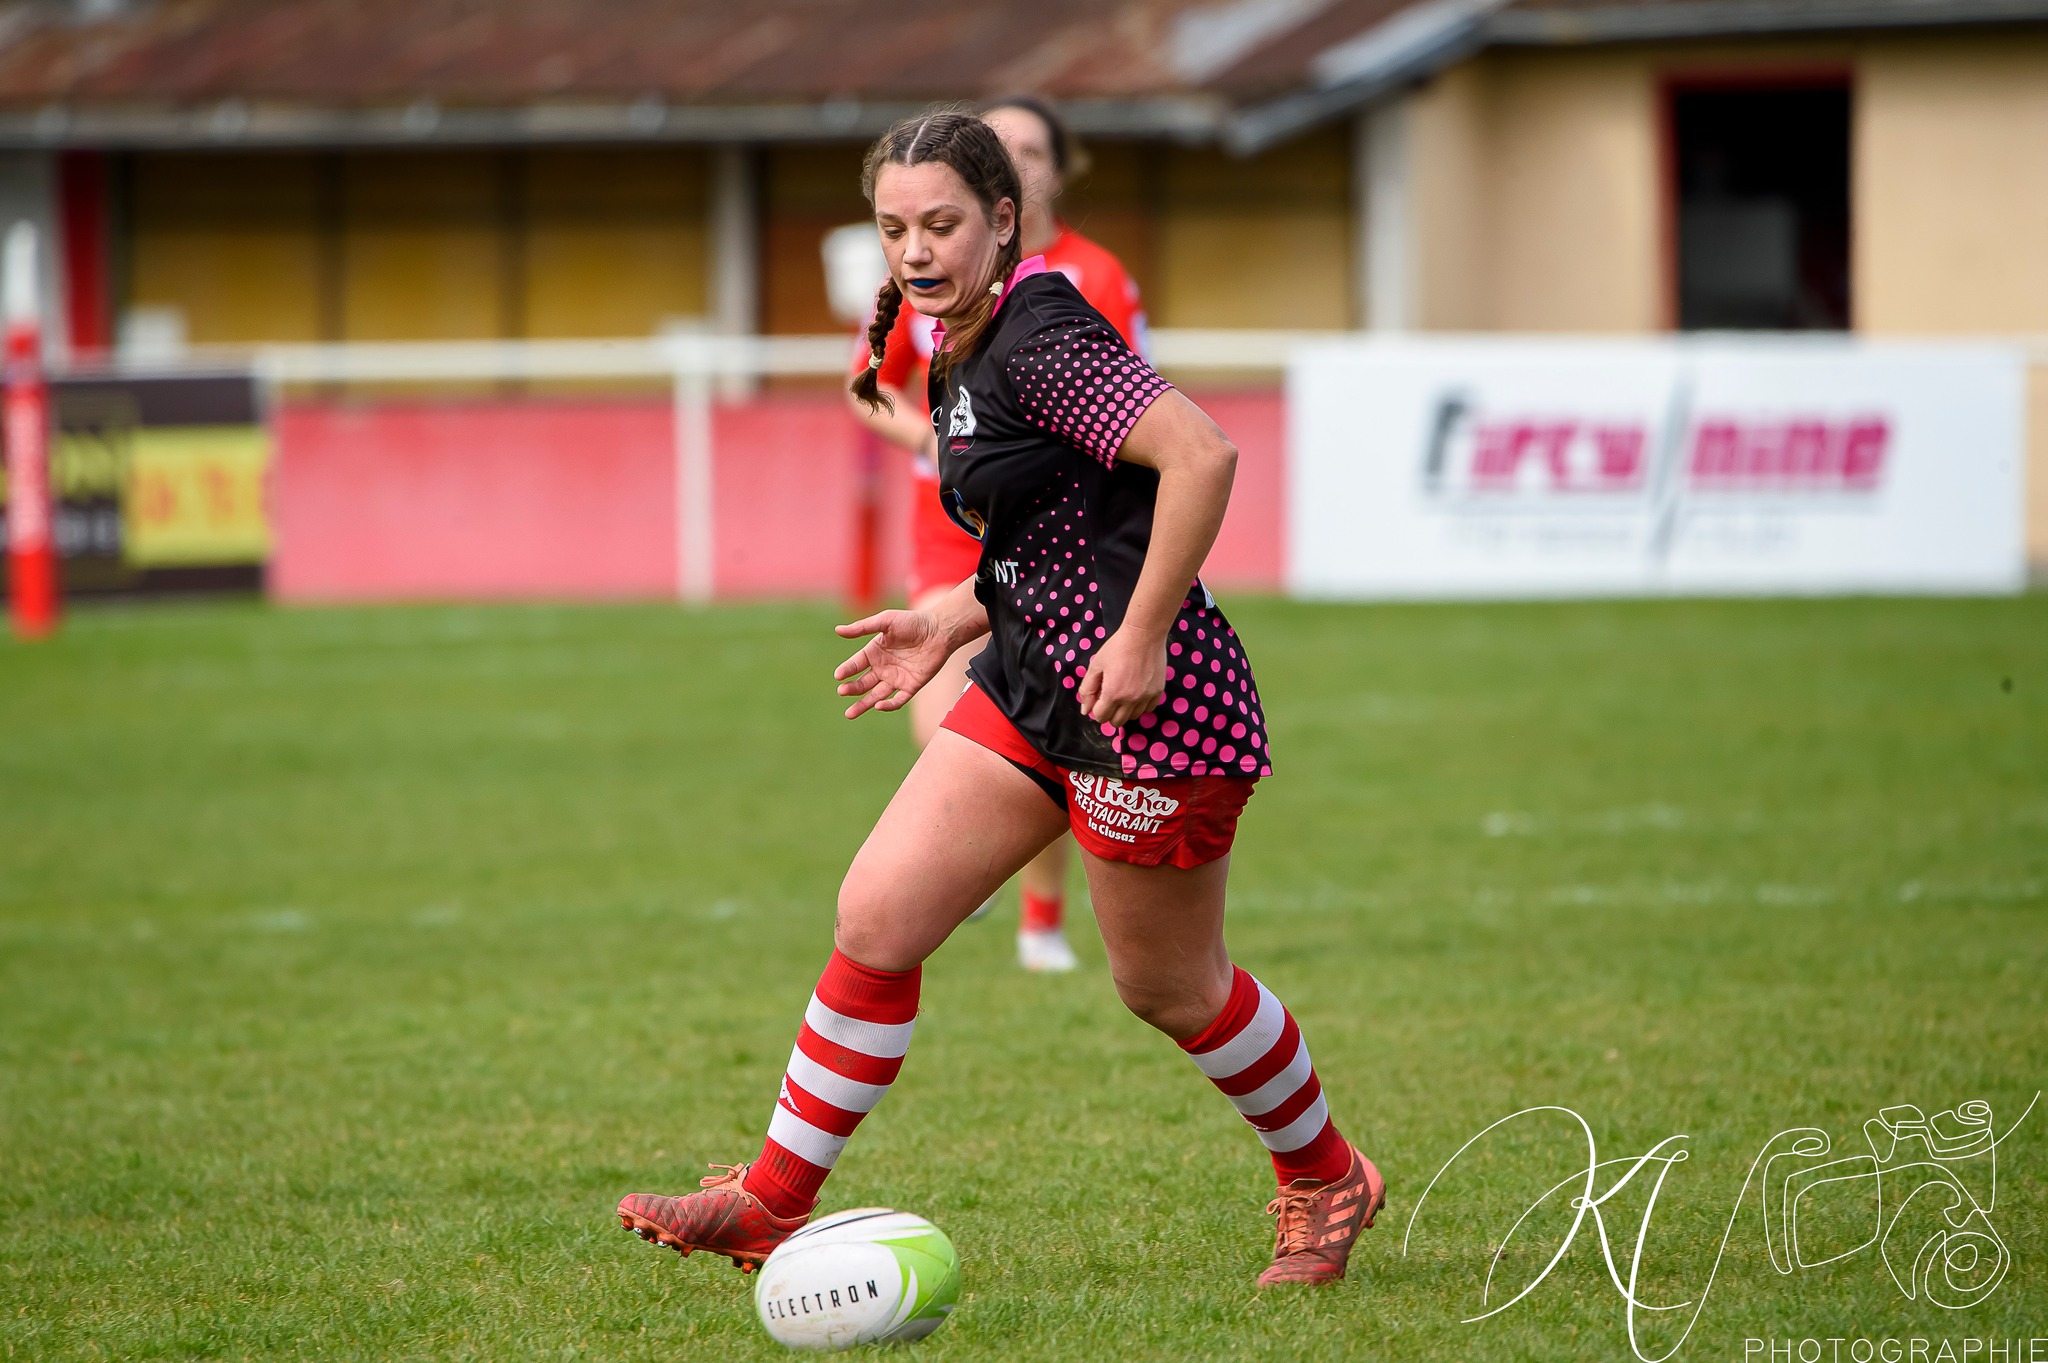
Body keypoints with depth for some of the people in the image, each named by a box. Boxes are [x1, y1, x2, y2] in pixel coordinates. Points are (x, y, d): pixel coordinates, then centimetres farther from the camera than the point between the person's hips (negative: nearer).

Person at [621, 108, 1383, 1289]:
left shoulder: (1041, 337, -19)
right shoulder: (962, 350, 11)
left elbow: (1200, 453, -29)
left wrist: (1142, 638, -25)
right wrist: (951, 623, 13)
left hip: (1150, 701, -9)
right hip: (1032, 682, 9)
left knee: (1168, 985, 9)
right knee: (876, 915, 2)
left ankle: (1327, 1180, 33)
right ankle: (776, 1203, 8)